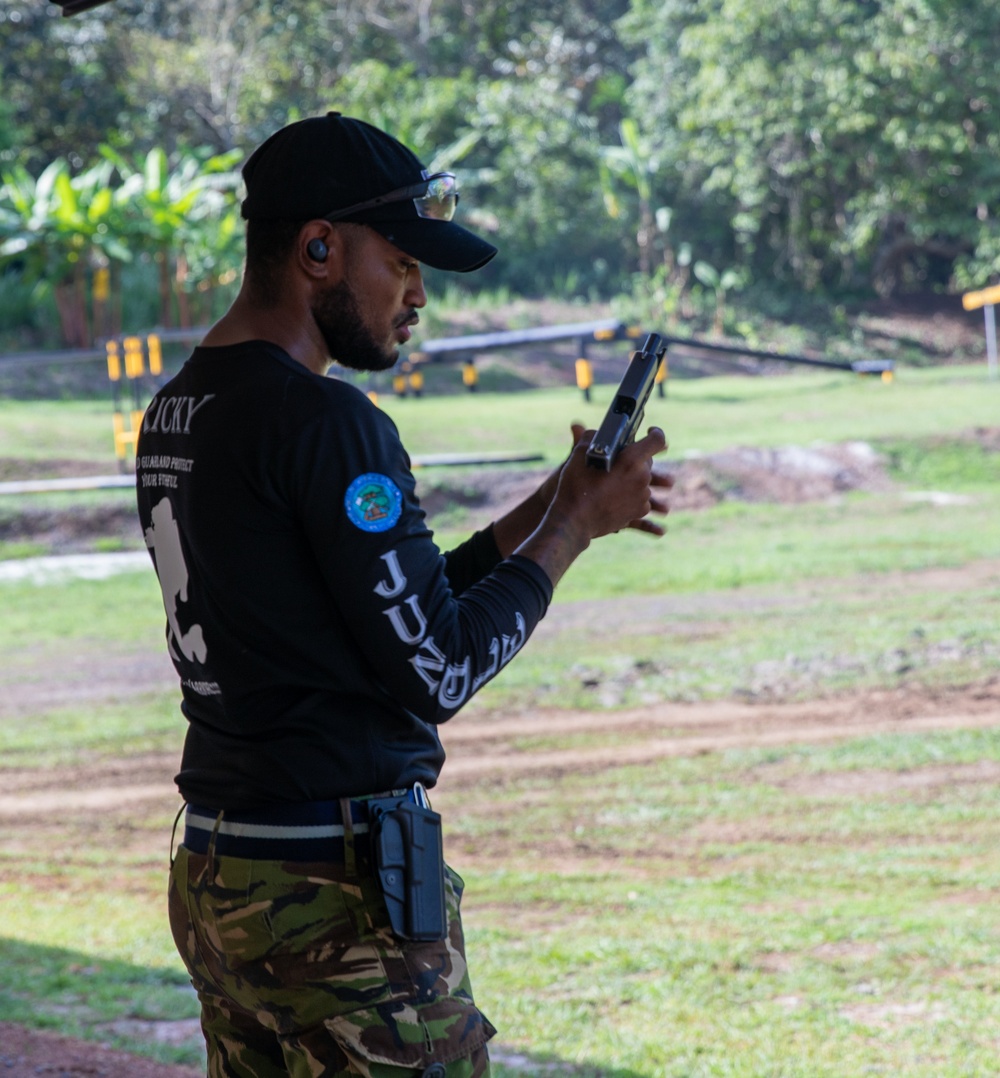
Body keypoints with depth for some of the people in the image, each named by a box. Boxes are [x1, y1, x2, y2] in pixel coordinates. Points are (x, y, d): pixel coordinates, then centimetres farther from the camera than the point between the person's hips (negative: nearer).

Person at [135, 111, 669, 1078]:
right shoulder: (325, 423, -16)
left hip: (212, 882, 9)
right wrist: (574, 526, -2)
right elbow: (437, 672, -14)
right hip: (340, 894, -9)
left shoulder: (173, 415, 12)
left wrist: (549, 509, 13)